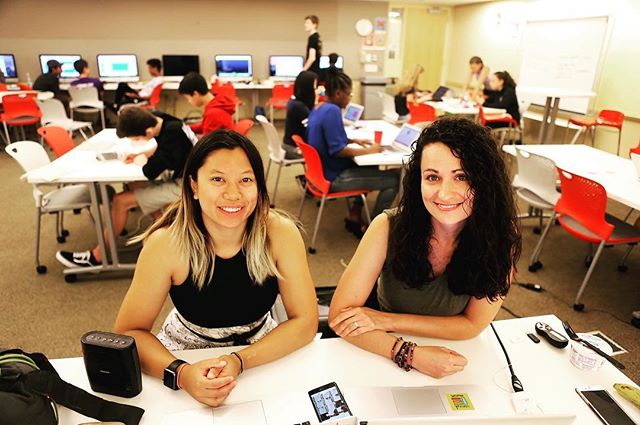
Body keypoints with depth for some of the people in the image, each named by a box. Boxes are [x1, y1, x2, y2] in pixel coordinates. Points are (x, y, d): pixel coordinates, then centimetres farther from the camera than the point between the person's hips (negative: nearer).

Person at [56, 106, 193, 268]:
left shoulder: (171, 135, -28)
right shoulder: (165, 123, -2)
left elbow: (150, 172, -26)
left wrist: (142, 161, -4)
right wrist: (140, 155, 3)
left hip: (180, 187, -9)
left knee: (121, 201, -6)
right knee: (133, 185, 17)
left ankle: (96, 256, 11)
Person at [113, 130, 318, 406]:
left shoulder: (280, 233, -22)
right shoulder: (166, 243, -23)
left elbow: (305, 321, -17)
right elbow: (129, 332, -14)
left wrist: (238, 361, -29)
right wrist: (180, 373, -32)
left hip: (262, 350, 0)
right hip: (186, 354, 0)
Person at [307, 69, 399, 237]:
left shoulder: (318, 109, 8)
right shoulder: (332, 111, -21)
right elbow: (338, 151, -25)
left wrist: (353, 141, 12)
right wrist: (368, 150, -14)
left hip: (323, 171, 10)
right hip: (333, 178, -10)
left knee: (372, 167, 26)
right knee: (393, 179, -8)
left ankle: (354, 216, 23)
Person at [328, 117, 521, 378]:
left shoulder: (500, 238, -19)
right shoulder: (389, 227, -22)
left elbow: (473, 325, -11)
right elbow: (339, 314, -20)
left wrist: (385, 320, -19)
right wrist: (411, 354, -32)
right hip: (385, 355, -1)